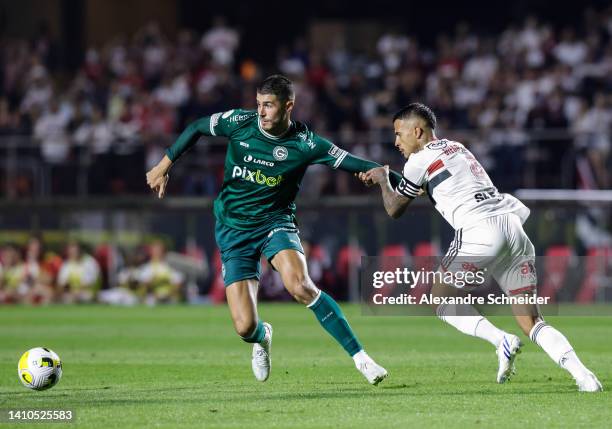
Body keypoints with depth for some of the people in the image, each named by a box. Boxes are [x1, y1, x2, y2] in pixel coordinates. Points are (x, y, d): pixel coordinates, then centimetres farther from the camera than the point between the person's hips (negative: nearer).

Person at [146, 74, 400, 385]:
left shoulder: (304, 143, -14)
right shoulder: (240, 122, -9)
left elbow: (354, 164, -15)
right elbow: (196, 128, 8)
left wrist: (403, 182, -28)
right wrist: (164, 166, 10)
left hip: (275, 221, -2)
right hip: (233, 230, 2)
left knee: (300, 285, -33)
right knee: (245, 327, -10)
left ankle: (360, 357, -22)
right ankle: (262, 338, 33)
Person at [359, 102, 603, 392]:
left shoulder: (420, 160, 5)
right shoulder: (457, 148, 27)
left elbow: (394, 209, 16)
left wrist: (382, 178, 34)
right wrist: (383, 178, 46)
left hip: (480, 230, -7)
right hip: (513, 224, 7)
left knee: (441, 299, 12)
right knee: (531, 321, 6)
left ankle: (500, 340, -11)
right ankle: (581, 373, -15)